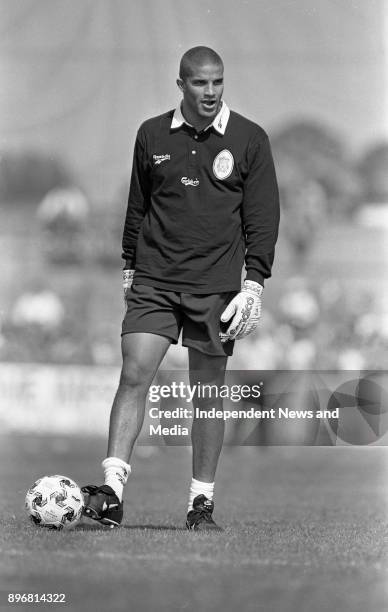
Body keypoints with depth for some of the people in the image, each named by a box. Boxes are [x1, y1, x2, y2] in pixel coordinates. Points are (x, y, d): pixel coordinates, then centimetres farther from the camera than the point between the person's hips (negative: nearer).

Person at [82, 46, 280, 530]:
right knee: (134, 376, -12)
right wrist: (130, 266, 16)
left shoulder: (249, 139, 1)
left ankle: (202, 502, 12)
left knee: (208, 392, 3)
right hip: (153, 282, 1)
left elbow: (262, 216, 0)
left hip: (214, 287, -1)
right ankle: (111, 493, -17)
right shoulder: (152, 136, 7)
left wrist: (254, 284, -7)